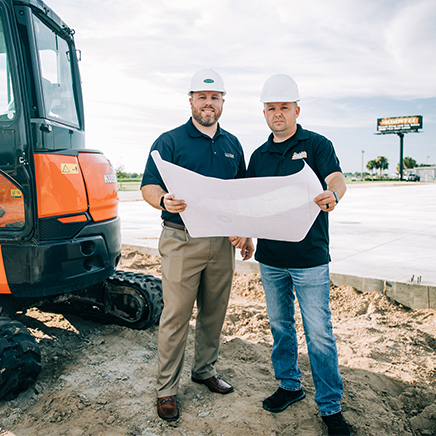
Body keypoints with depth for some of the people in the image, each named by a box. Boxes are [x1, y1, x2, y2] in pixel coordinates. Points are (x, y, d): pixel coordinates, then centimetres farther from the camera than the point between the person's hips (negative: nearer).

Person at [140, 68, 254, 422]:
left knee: (214, 311, 14)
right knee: (176, 316, -1)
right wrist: (164, 200, -32)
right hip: (182, 241, -5)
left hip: (222, 241, 5)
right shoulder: (169, 141, -1)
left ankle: (205, 370, 33)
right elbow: (149, 186, -9)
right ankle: (167, 388, 14)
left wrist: (246, 234, 15)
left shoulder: (232, 144, 14)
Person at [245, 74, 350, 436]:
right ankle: (289, 385, 34)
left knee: (319, 333, 0)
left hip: (310, 257, -4)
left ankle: (330, 406, 16)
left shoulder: (317, 145, 0)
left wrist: (332, 195, -39)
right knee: (280, 325, 15)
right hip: (270, 258, 5)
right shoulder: (259, 155, 12)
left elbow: (337, 179, -16)